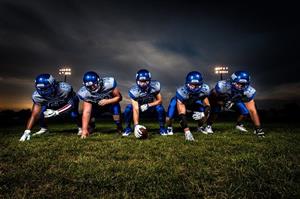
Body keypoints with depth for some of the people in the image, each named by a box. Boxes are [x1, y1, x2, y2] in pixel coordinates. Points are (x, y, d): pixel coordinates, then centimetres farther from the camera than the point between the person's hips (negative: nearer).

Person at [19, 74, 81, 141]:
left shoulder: (65, 89, -43)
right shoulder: (37, 95, -32)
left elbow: (71, 104, -33)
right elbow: (34, 115, -29)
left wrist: (56, 112, -44)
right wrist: (27, 132, -37)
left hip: (69, 101, -3)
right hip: (52, 104, 3)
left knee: (73, 114, -26)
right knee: (39, 112, -16)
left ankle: (80, 127, 4)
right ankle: (44, 128, 12)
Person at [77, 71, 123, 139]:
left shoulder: (108, 83, -33)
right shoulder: (85, 93, -27)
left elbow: (119, 97, -21)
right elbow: (86, 112, -31)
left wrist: (107, 101, -37)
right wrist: (84, 129, -39)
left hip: (110, 102, -2)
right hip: (97, 106, 2)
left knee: (116, 107, -33)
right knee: (88, 110, -24)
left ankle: (120, 129, -7)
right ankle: (90, 128, 10)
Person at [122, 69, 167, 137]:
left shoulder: (154, 86, -27)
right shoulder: (134, 91, -31)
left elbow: (159, 100, -16)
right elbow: (135, 109, -36)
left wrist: (148, 105, -31)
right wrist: (136, 125, -46)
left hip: (151, 104, 1)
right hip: (139, 106, 0)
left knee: (160, 108, -30)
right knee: (128, 109, -27)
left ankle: (162, 128, -5)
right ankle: (128, 128, -2)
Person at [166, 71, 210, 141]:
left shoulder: (204, 89, -31)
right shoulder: (181, 92, -42)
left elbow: (207, 105, -22)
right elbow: (181, 114, -43)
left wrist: (203, 114, -46)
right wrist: (187, 132, -49)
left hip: (194, 102, 4)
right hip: (180, 101, -3)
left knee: (206, 112, -15)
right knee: (170, 117, -23)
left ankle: (200, 127, 17)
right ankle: (169, 127, 14)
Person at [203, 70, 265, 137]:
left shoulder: (248, 91, -30)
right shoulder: (223, 86, -41)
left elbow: (252, 110, -26)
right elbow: (211, 97, -21)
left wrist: (258, 128, -27)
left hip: (235, 100, 3)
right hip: (219, 99, -3)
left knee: (245, 112, -13)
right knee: (215, 111, -27)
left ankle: (239, 124, 20)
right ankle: (208, 126, 0)